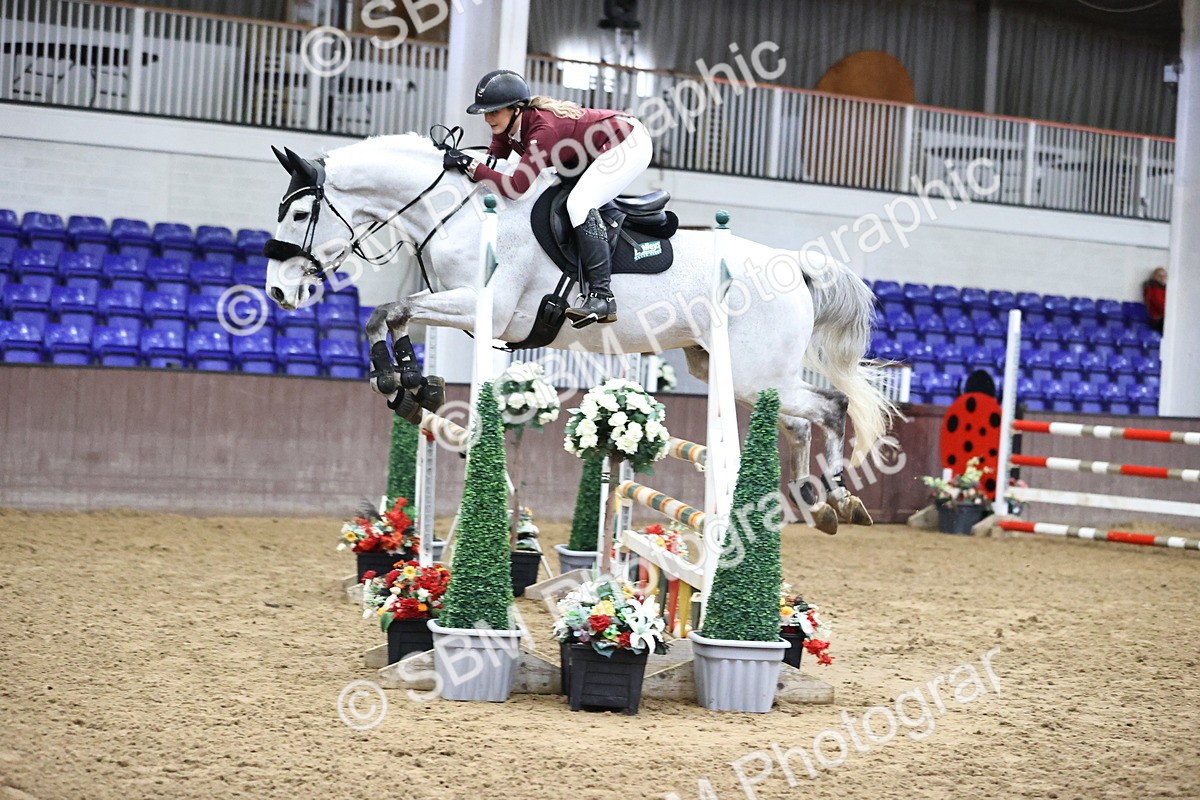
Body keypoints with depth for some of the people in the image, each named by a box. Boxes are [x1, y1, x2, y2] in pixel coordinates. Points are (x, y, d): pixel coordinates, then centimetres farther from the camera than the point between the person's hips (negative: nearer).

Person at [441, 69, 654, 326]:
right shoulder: (506, 126, -8)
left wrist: (468, 163, -40)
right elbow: (491, 163, -6)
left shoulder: (544, 129, -34)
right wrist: (461, 163, -23)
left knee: (580, 203, -26)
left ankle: (602, 297, -27)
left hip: (630, 143, -10)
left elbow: (515, 187, -39)